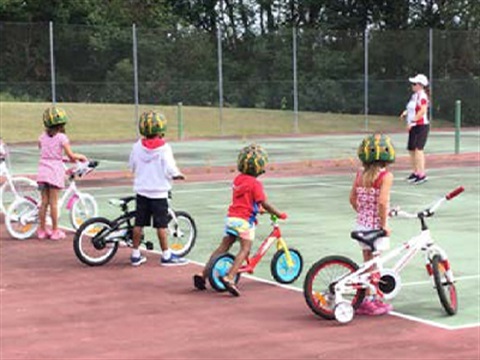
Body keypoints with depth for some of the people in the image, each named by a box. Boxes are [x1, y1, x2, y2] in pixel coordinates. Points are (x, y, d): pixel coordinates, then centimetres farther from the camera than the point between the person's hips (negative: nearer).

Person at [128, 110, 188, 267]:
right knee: (161, 225, 0)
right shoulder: (164, 148, -14)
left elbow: (132, 166, 9)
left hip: (141, 190, 5)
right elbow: (169, 169, -16)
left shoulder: (137, 146, -1)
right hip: (158, 192, -4)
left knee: (139, 223, 9)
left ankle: (135, 255, 16)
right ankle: (166, 256, 6)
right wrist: (177, 175, 5)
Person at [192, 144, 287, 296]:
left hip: (231, 217, 8)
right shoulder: (255, 183, -10)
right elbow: (264, 203, -12)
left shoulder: (238, 179, 14)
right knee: (245, 250, -6)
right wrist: (279, 214, -4)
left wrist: (257, 208, 34)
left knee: (223, 247, 11)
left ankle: (202, 274, 9)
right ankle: (229, 278, -21)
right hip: (244, 220, -8)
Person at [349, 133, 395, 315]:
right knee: (374, 264, 3)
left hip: (361, 224, 6)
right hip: (375, 226, -6)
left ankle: (369, 299, 23)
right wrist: (383, 224, -15)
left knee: (368, 263, 16)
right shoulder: (386, 176, -15)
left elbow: (352, 199, 8)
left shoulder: (360, 174, 4)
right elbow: (382, 202, -24)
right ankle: (369, 301, 8)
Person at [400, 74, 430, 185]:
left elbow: (423, 110, -25)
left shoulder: (422, 96, -15)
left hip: (421, 125, -10)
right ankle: (415, 172, 25)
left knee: (418, 148, -15)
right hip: (413, 126, 10)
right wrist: (405, 113, 9)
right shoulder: (414, 95, 15)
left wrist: (412, 121, -25)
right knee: (411, 149, 13)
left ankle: (422, 174, -14)